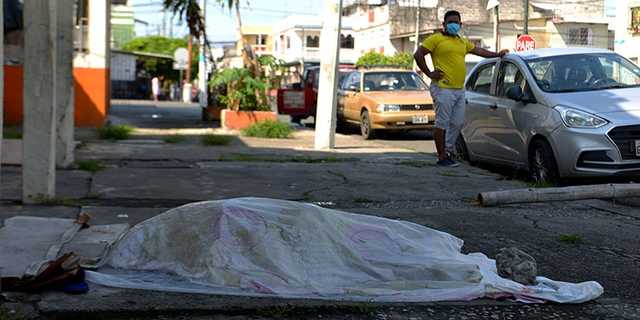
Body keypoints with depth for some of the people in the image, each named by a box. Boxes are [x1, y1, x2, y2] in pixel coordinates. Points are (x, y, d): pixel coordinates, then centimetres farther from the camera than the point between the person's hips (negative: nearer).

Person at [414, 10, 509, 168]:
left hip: (459, 89, 8)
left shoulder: (462, 41, 21)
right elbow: (418, 55, -6)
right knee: (442, 123, -5)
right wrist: (429, 73, -9)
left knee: (458, 123, 10)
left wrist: (497, 54, 30)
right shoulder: (436, 39, -2)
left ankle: (447, 149, 24)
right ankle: (442, 157, -1)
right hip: (443, 88, -8)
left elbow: (479, 51, 32)